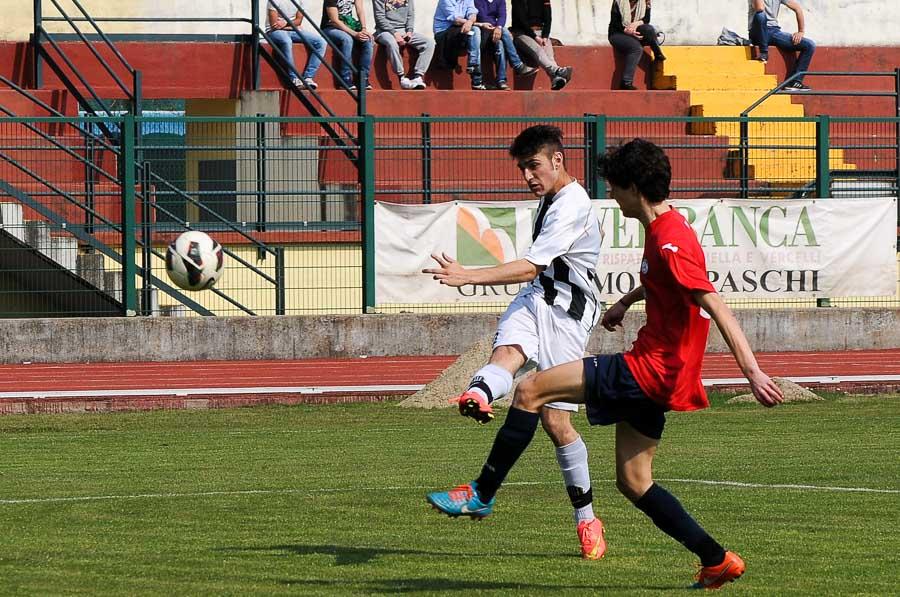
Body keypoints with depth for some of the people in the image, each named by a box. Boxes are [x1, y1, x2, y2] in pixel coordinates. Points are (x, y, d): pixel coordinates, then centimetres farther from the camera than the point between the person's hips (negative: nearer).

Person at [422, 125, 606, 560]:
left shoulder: (573, 208, -17)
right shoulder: (550, 198, 14)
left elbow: (529, 267, -25)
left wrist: (467, 277, -32)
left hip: (566, 312, -7)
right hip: (535, 298, 7)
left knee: (556, 422, -6)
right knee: (506, 353, -30)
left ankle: (586, 518, 10)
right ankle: (477, 397, -66)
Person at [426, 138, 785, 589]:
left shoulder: (671, 243, -20)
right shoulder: (663, 226, 11)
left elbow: (716, 308, -26)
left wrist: (753, 371, -31)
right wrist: (626, 302, 37)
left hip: (652, 368, -10)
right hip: (654, 371, 10)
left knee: (530, 390, -9)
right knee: (633, 482, 13)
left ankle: (481, 494, -2)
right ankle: (717, 561, 12)